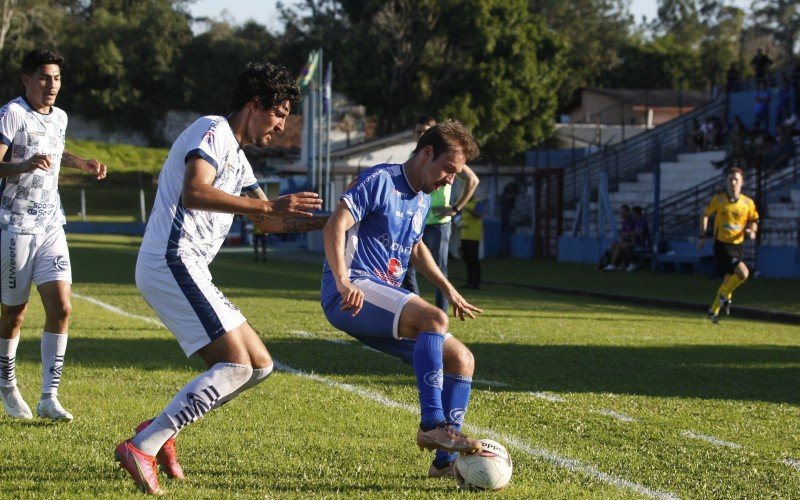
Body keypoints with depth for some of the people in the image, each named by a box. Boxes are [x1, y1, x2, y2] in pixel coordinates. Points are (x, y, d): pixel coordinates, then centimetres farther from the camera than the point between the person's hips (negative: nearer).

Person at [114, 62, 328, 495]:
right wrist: (266, 205, -26)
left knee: (259, 365, 9)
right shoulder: (214, 131, -6)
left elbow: (266, 220, 34)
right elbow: (193, 192, -24)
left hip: (189, 271, 10)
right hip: (172, 262, -10)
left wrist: (317, 222, 20)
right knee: (235, 366, -17)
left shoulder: (236, 156, 25)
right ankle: (142, 447, -21)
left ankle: (159, 430, 9)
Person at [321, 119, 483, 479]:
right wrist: (343, 282, -30)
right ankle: (432, 425, -33)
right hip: (351, 296, -9)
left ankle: (445, 460, 1)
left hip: (383, 306, 10)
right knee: (434, 318, -32)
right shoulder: (380, 181, -7)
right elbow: (334, 227, -18)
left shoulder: (423, 200, 20)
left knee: (461, 359, 2)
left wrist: (448, 289, 28)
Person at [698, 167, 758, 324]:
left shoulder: (748, 203, 1)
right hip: (722, 245, -4)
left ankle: (714, 311, 26)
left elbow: (754, 221, 12)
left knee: (728, 280, 8)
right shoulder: (718, 200, -4)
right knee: (743, 273, -22)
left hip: (738, 245, 4)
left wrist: (752, 231, -11)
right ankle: (726, 295, 3)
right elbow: (705, 215, 8)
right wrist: (702, 236, 4)